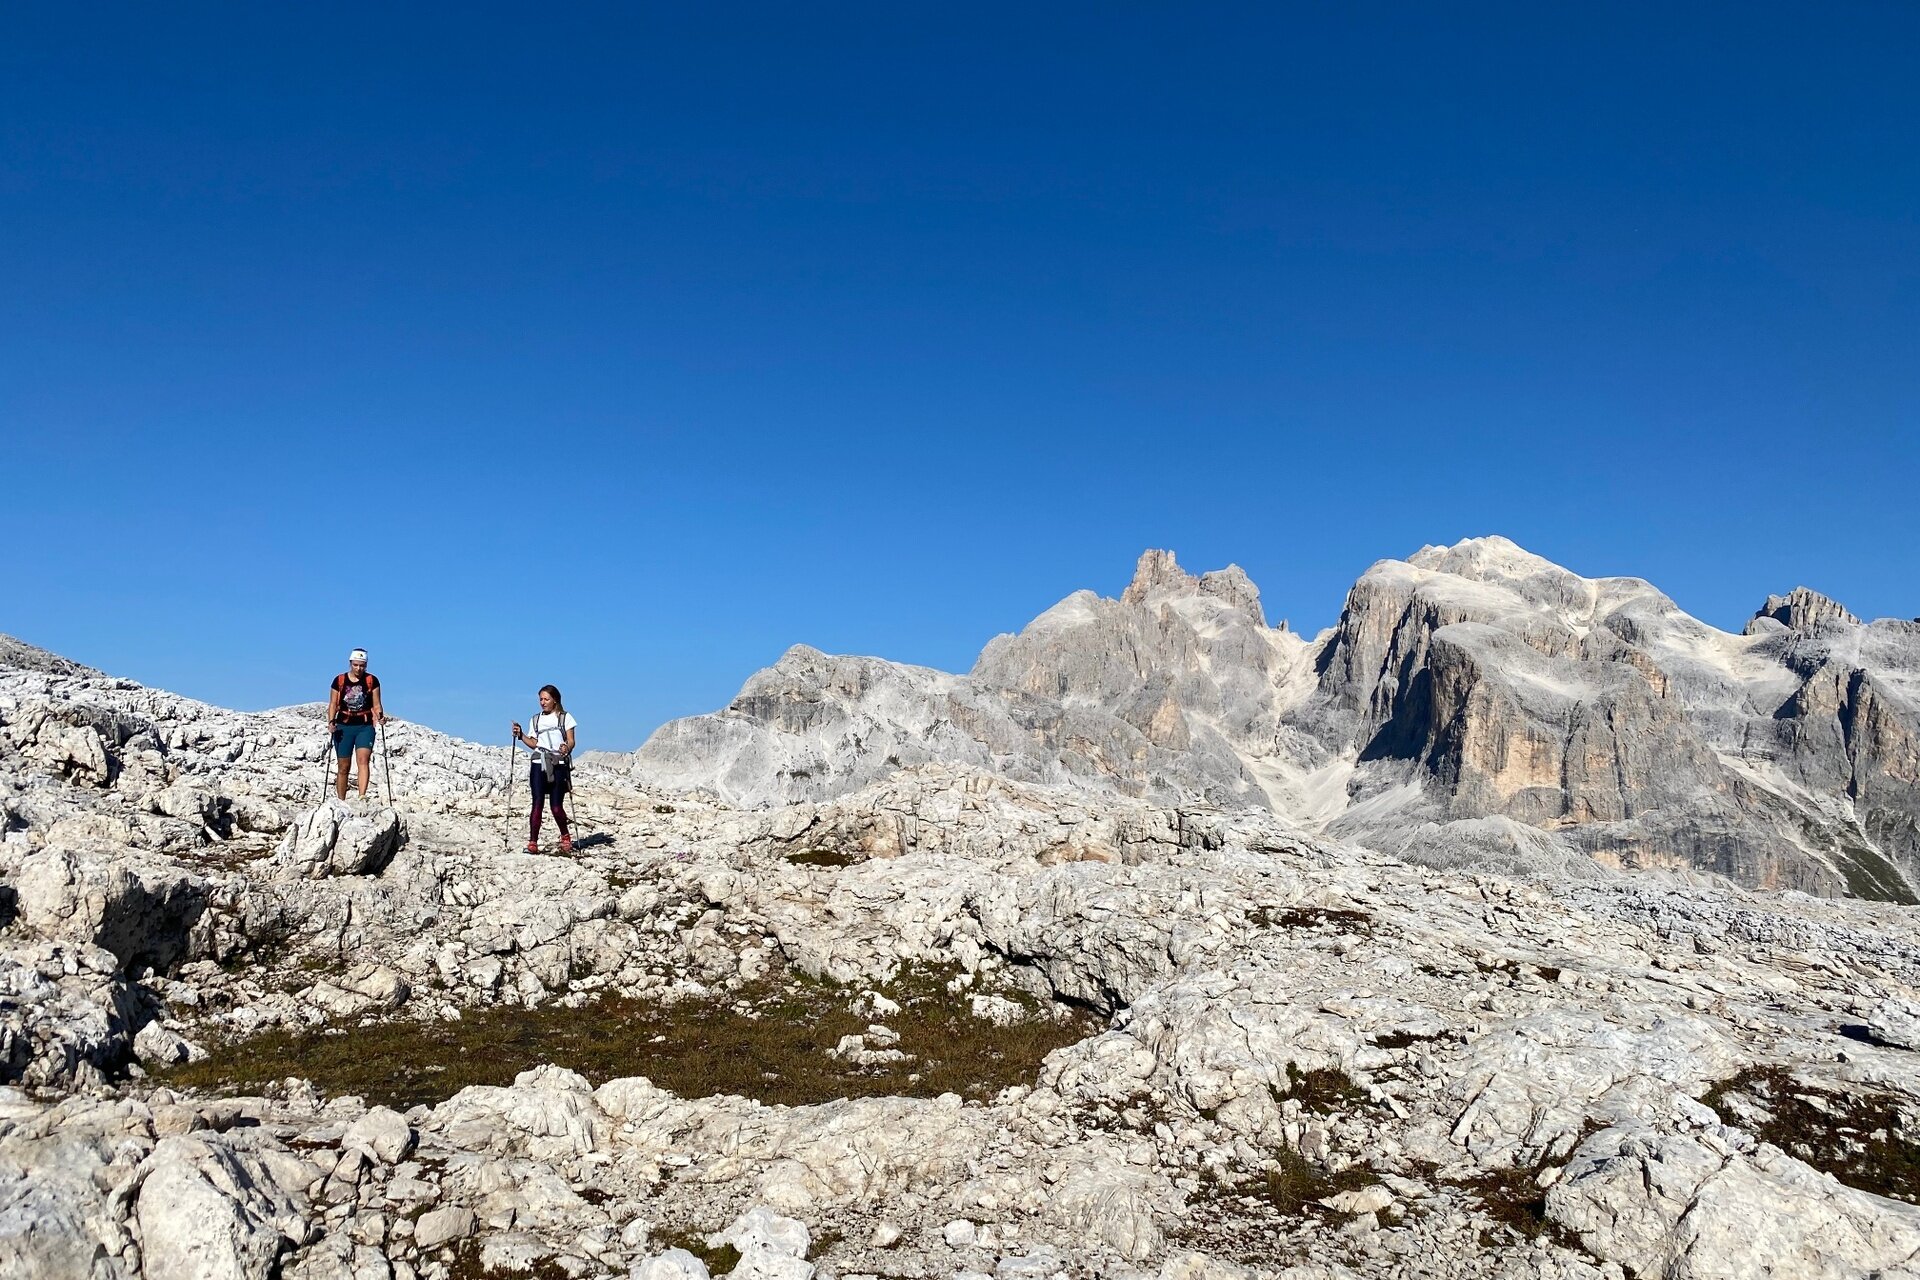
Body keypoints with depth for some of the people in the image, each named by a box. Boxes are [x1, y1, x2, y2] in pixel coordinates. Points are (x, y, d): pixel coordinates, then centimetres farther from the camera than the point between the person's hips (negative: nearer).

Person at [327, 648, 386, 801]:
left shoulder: (372, 680, 3)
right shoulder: (339, 680, 3)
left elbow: (376, 705, 5)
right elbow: (333, 704, 6)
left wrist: (380, 716, -15)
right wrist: (331, 721, -10)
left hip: (365, 727, -1)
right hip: (344, 727, 1)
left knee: (363, 760, -19)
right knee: (343, 766, 5)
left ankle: (362, 796, -28)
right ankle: (341, 801, 14)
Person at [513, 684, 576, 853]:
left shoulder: (565, 717, 6)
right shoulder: (536, 720, 16)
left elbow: (571, 741, 0)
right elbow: (534, 743, 13)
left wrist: (567, 748, -21)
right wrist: (520, 735, -3)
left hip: (559, 765, -2)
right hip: (539, 764, 3)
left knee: (556, 807, -4)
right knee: (537, 804, -7)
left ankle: (566, 836, 19)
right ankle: (532, 842, -4)